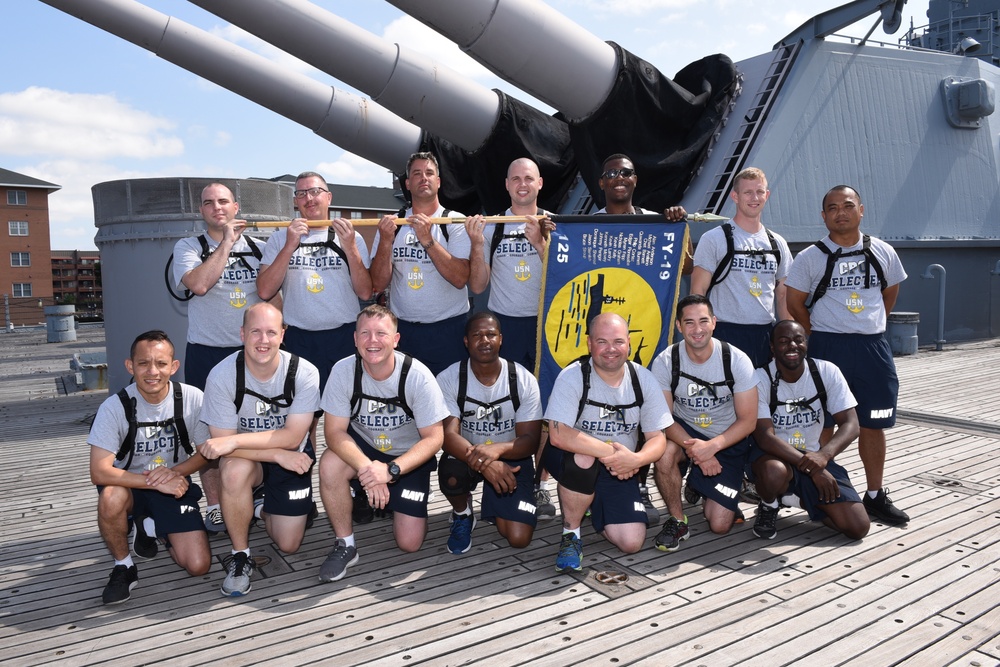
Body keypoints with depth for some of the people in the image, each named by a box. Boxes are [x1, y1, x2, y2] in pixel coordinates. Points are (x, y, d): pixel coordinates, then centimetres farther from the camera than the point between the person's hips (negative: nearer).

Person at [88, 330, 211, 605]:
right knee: (111, 498, -38)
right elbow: (99, 471, -24)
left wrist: (174, 472, -23)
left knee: (198, 566, -11)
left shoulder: (192, 398, -16)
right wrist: (155, 481, -31)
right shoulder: (114, 407, -19)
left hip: (176, 486, 1)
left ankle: (150, 526, 21)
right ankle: (123, 566, -7)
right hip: (131, 486, -1)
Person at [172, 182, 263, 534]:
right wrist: (226, 242, -13)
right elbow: (198, 284, -19)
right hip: (207, 355, -2)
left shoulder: (257, 247, 10)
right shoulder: (188, 247, 2)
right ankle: (214, 507, 13)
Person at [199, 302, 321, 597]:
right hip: (247, 456, 0)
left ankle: (261, 506, 33)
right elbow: (222, 444, -21)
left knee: (288, 545, -1)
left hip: (292, 456, 1)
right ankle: (240, 555, -13)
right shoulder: (222, 376, -22)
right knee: (235, 469, -37)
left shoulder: (304, 373, -23)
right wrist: (278, 455, -30)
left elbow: (292, 437, -24)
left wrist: (235, 440, -34)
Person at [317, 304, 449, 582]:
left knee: (409, 543, -9)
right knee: (330, 465, -32)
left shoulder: (417, 375, -24)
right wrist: (366, 468, -36)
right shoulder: (343, 371, -19)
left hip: (409, 456, -1)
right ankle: (345, 545, -9)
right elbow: (335, 431, -18)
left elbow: (433, 437, -19)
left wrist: (390, 470, -32)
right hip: (363, 447, 1)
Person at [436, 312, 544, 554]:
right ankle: (463, 514, 1)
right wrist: (483, 462, -42)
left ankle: (495, 508, 22)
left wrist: (498, 449, -39)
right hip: (465, 454, 0)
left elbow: (531, 441, -15)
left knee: (518, 539, -15)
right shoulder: (449, 378, -15)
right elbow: (448, 435, -22)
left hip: (510, 458, 0)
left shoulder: (524, 380, -14)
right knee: (451, 476, -36)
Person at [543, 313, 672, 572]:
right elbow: (558, 435, -29)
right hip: (570, 461, -3)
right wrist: (609, 452, -31)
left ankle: (596, 511, 26)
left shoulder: (643, 379, -6)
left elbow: (657, 438, -5)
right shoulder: (572, 376, -18)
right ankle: (571, 534, -13)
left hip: (618, 470, 4)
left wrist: (635, 459, -27)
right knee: (583, 458, -39)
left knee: (632, 542, -10)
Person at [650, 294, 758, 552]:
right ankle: (677, 521, -11)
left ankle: (699, 489, 27)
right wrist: (695, 449, -31)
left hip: (728, 441, 0)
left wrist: (712, 446, -30)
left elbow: (748, 421, -13)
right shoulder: (665, 361, -15)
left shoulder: (737, 360, -16)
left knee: (719, 525, -8)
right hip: (685, 432, 0)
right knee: (664, 455, -37)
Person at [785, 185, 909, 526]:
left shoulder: (883, 252, 6)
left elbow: (890, 292, 19)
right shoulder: (810, 257, -2)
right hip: (827, 347, -3)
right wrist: (819, 338, 2)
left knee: (873, 423, 8)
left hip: (873, 348, 3)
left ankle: (875, 496, 21)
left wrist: (870, 326, 12)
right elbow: (795, 302, 1)